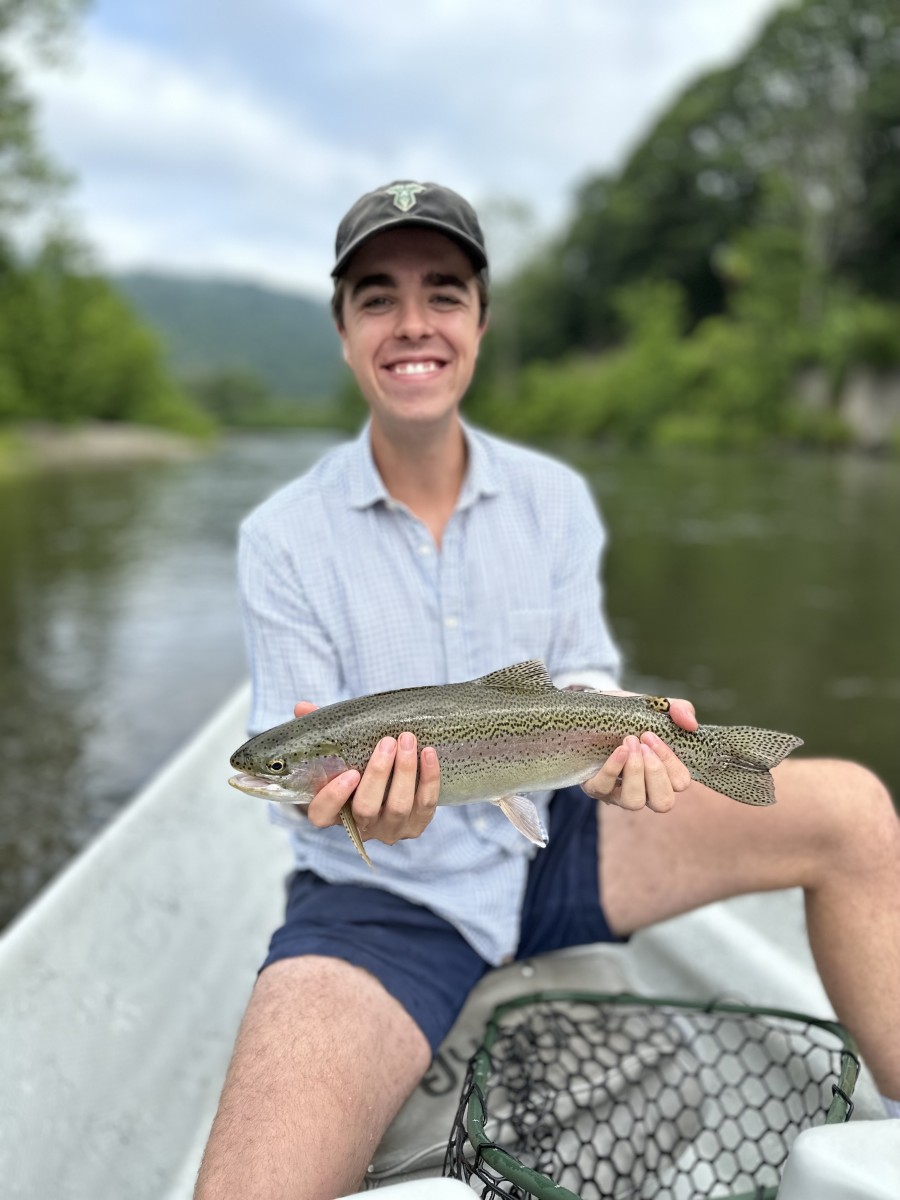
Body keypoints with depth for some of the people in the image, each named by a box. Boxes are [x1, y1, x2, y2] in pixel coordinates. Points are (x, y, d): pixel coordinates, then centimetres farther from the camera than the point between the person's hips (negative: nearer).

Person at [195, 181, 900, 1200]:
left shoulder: (553, 499, -1)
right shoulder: (281, 540, -10)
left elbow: (580, 681, 0)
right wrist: (349, 793, -35)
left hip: (548, 850, 4)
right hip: (380, 895, -3)